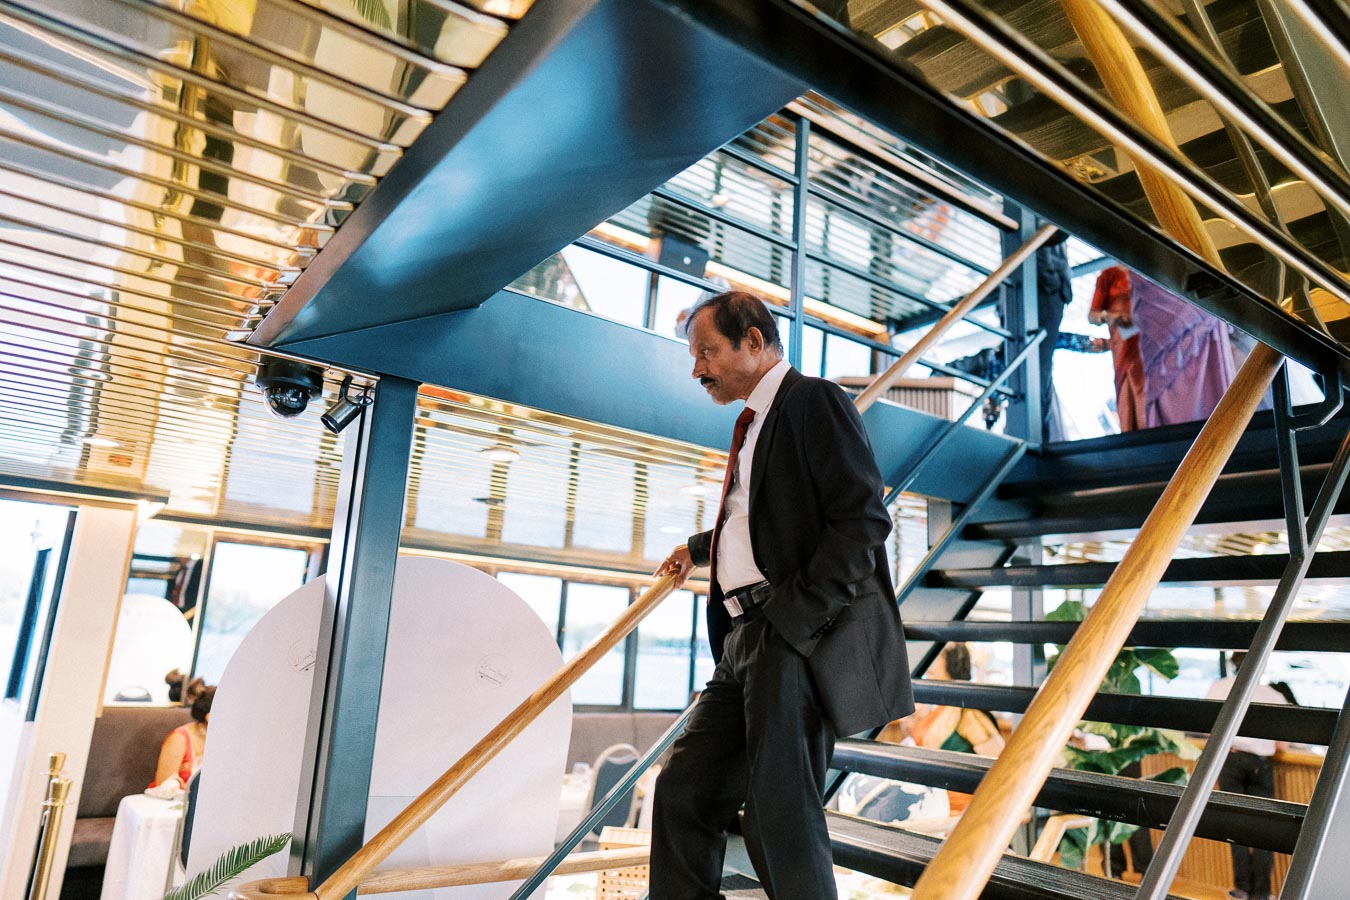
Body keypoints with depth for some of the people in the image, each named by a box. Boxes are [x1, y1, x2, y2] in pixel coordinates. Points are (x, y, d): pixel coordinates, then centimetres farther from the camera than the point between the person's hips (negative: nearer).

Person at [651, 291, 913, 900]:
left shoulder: (814, 400, -5)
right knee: (685, 789, 8)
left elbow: (864, 519, -15)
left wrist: (797, 616, -20)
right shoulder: (755, 421, 21)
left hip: (801, 637, -9)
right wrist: (698, 550, 51)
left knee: (779, 814, -9)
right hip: (746, 640, 9)